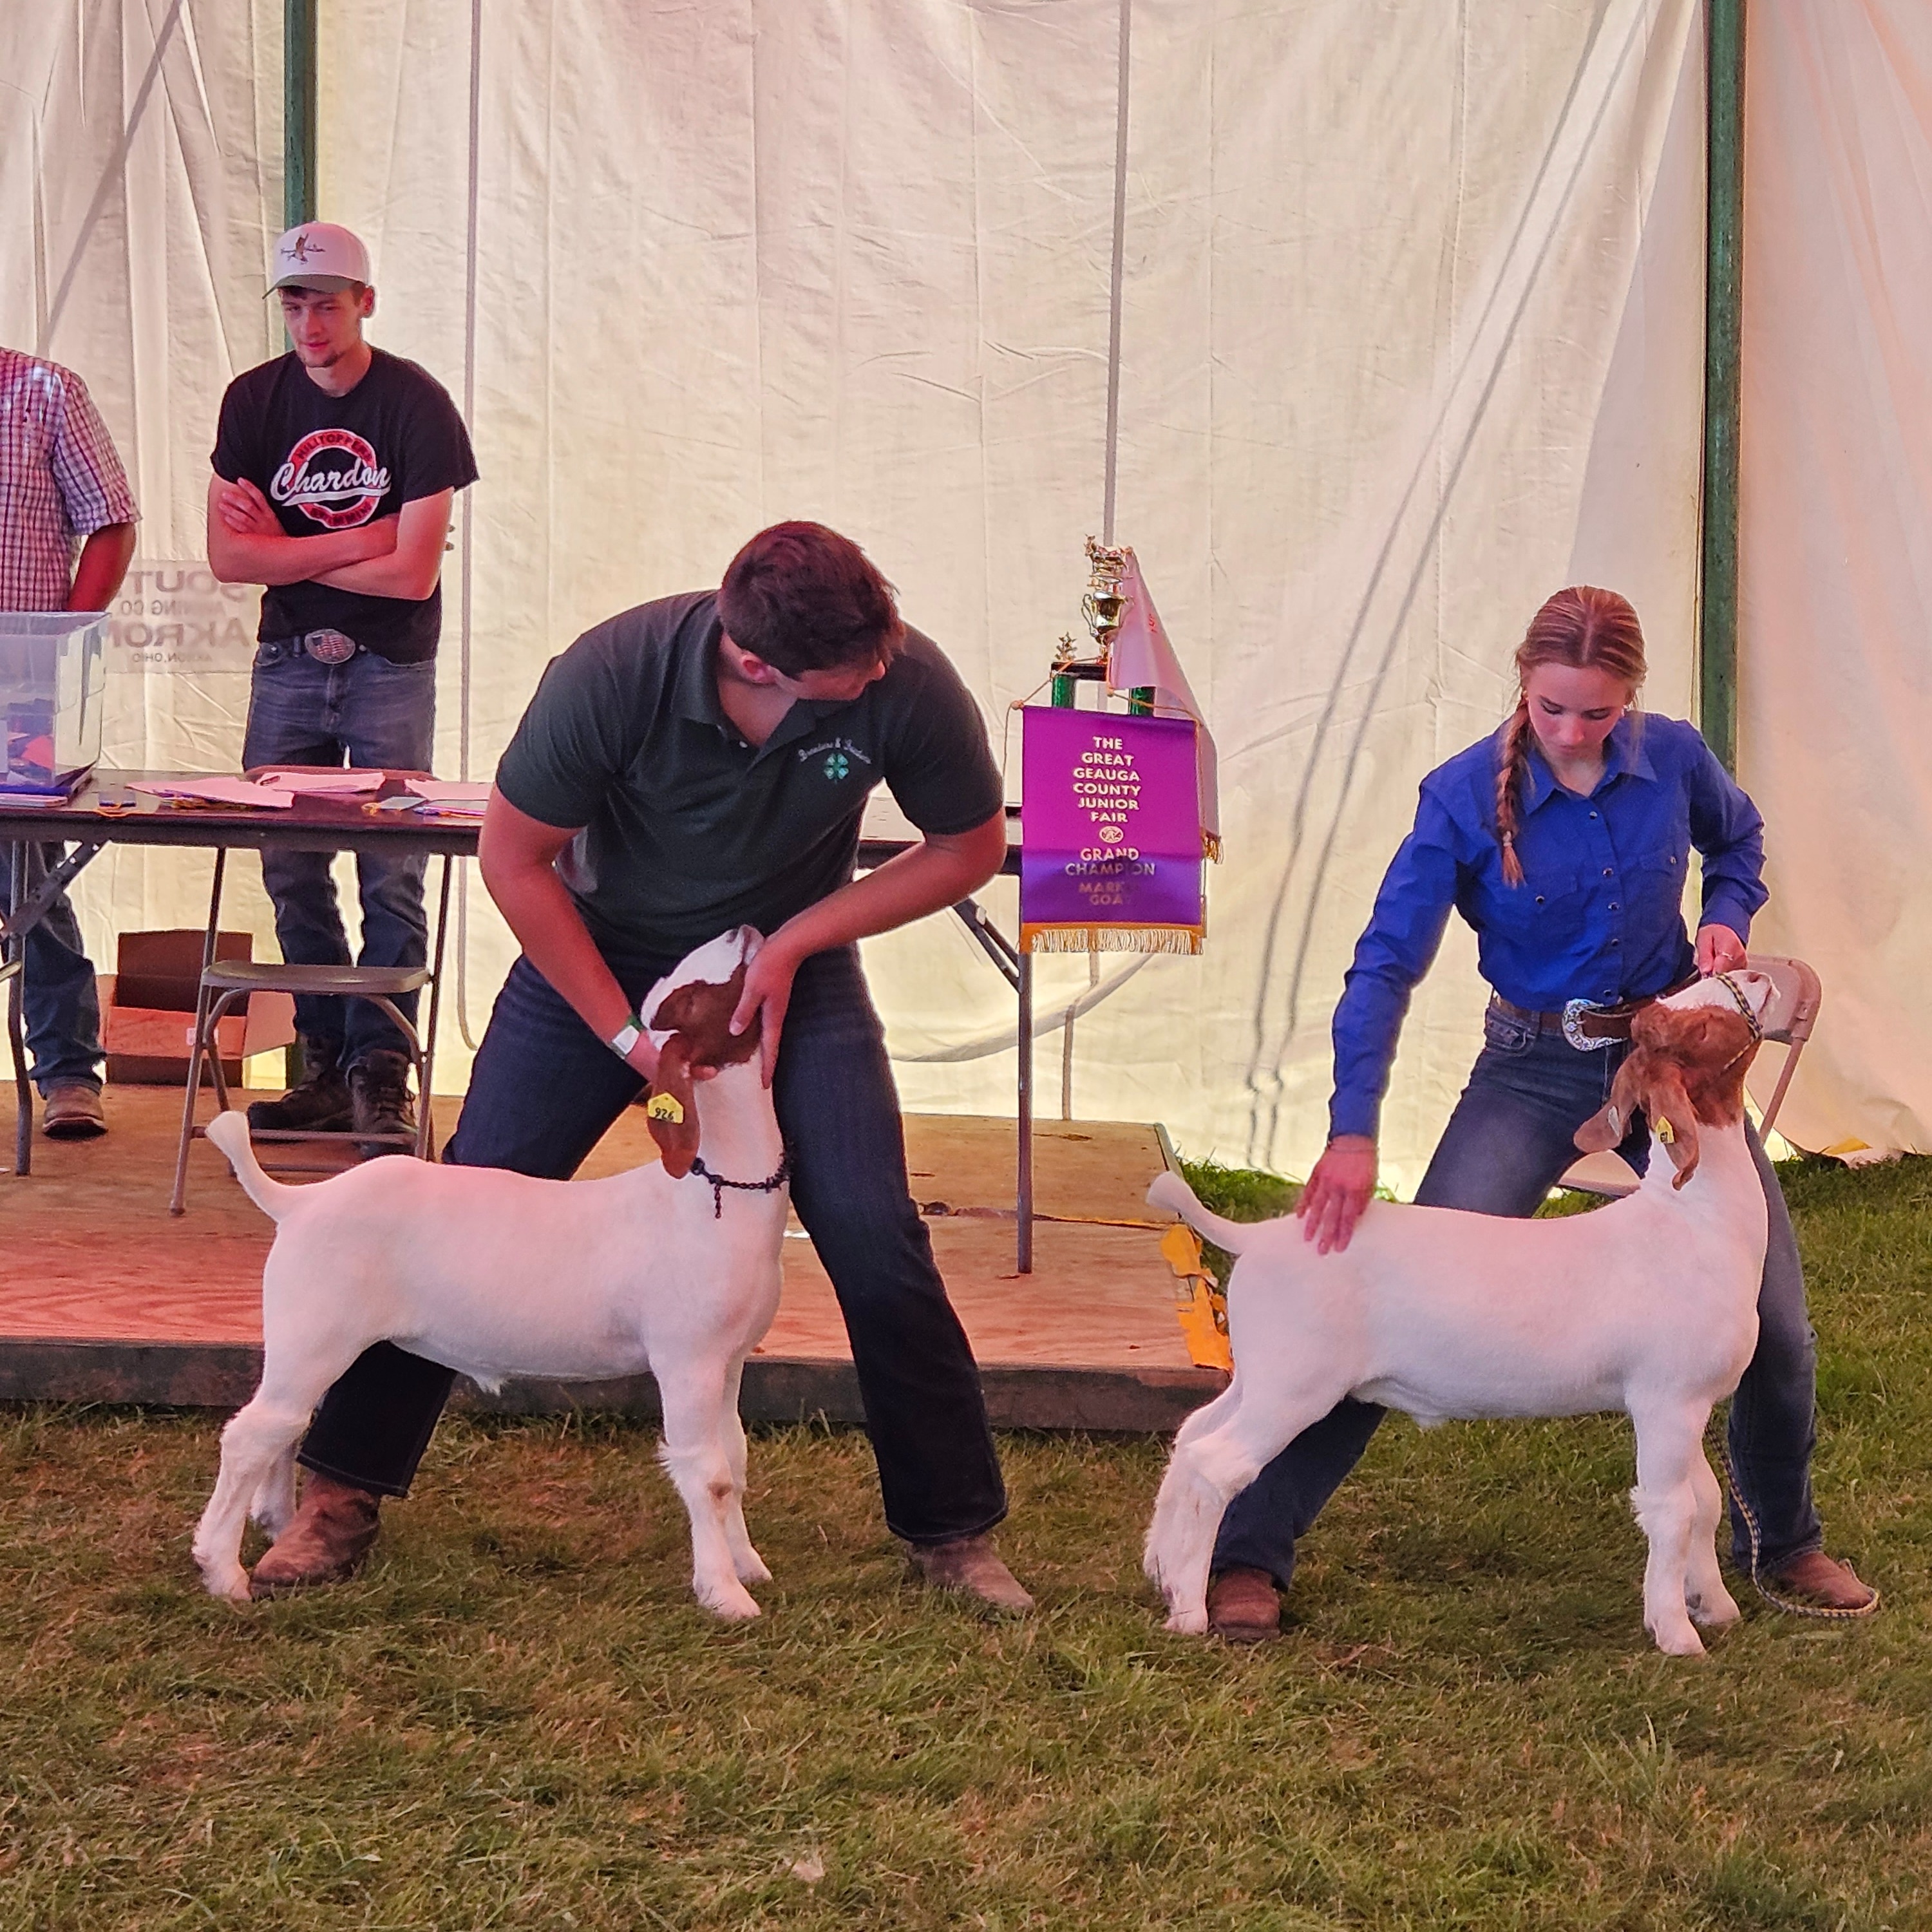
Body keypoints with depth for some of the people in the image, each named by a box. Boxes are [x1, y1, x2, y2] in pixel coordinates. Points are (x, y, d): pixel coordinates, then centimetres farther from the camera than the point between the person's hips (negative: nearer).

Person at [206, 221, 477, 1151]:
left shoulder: (415, 404, -9)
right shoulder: (254, 400, 2)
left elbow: (413, 573, -14)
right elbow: (228, 556, -5)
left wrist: (283, 549, -7)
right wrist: (355, 543, -11)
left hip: (390, 664, -3)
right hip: (288, 659, 4)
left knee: (391, 875, -7)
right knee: (292, 874, 3)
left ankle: (380, 1075, -1)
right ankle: (327, 1069, 10)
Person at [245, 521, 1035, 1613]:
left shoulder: (906, 683, -29)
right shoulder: (614, 674, -33)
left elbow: (973, 848, -10)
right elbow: (514, 858, -18)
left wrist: (796, 942, -20)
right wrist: (627, 1036, -19)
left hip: (793, 962, 1)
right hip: (597, 956, -1)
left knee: (877, 1238, -11)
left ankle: (955, 1531, 4)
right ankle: (343, 1495, 8)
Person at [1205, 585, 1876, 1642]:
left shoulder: (1673, 759, -8)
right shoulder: (1465, 797, -17)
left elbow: (1739, 838, 16)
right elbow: (1386, 963, -20)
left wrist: (1727, 917, -7)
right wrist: (1352, 1132, -30)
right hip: (1535, 1073, -3)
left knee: (1774, 1323, 4)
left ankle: (1789, 1543, 32)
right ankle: (1249, 1553, -10)